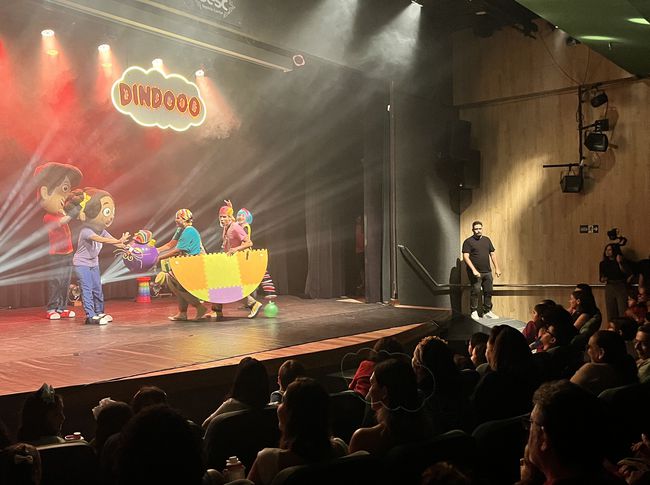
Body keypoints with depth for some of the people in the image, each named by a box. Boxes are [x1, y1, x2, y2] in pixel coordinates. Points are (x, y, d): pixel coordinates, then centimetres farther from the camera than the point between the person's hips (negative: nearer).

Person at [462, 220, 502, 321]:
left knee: (488, 292, 9)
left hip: (487, 272, 6)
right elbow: (466, 257, -12)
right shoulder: (468, 241, -5)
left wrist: (497, 268, 10)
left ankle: (487, 311, 21)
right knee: (475, 292, -6)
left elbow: (493, 254, 16)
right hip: (475, 273, -6)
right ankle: (474, 312, 6)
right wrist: (474, 270, -20)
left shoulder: (487, 240, 13)